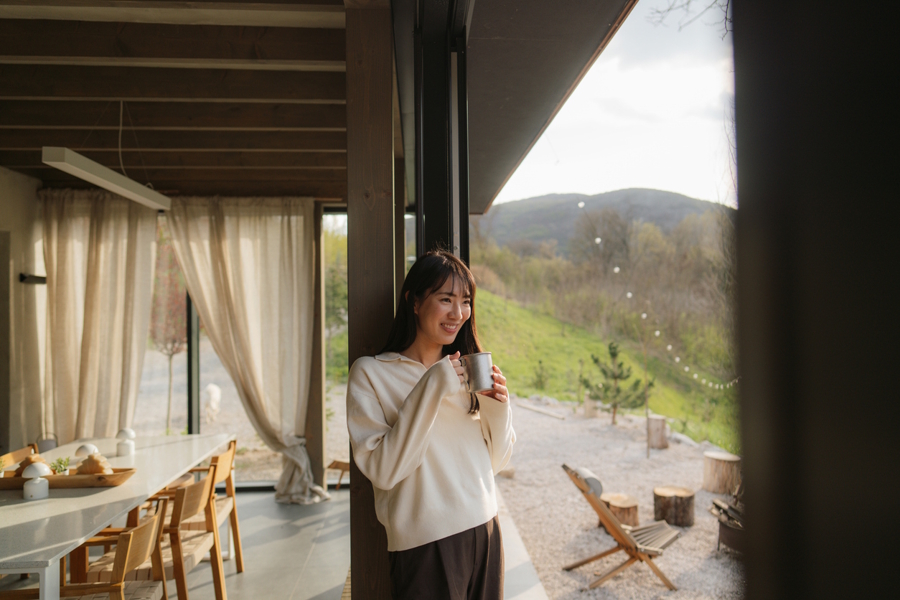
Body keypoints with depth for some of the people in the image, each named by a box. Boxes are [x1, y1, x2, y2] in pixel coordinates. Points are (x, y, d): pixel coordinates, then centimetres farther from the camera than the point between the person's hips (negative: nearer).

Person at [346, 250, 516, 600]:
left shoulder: (467, 369, 7)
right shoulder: (371, 373, -10)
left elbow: (494, 463, 9)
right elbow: (382, 471, -19)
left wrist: (498, 409, -10)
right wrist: (432, 388, -23)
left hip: (484, 532, 6)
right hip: (425, 545, -5)